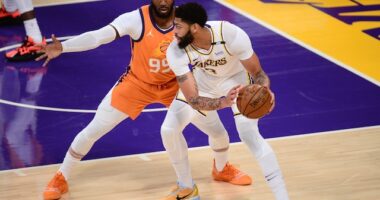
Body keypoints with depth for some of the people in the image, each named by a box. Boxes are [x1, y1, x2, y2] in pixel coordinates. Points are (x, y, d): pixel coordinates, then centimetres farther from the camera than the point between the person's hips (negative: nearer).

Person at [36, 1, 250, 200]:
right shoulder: (136, 19, -29)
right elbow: (97, 36, -39)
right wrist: (62, 47, -54)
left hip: (174, 84, 3)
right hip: (137, 84, -2)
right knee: (92, 131, -5)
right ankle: (60, 179, 16)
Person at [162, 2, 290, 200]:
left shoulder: (232, 35, -39)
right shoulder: (175, 51, -33)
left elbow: (258, 73, -26)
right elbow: (193, 100, -35)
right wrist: (223, 102, -55)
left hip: (236, 78, -3)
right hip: (203, 80, 3)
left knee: (249, 134, -22)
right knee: (168, 130, -7)